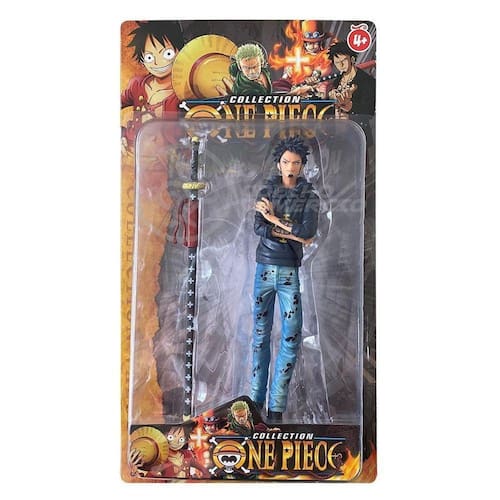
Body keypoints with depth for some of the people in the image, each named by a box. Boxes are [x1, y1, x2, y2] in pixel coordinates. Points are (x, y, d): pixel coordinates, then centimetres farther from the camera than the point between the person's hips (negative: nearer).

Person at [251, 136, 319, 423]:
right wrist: (293, 234, -11)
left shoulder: (310, 197, 4)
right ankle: (256, 398, 18)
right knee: (261, 333, 7)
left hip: (290, 271, -1)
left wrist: (274, 220, -7)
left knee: (292, 335, -4)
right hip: (264, 267, 2)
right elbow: (259, 229, -5)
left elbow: (309, 231, -12)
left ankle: (277, 406, 6)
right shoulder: (266, 193, 9)